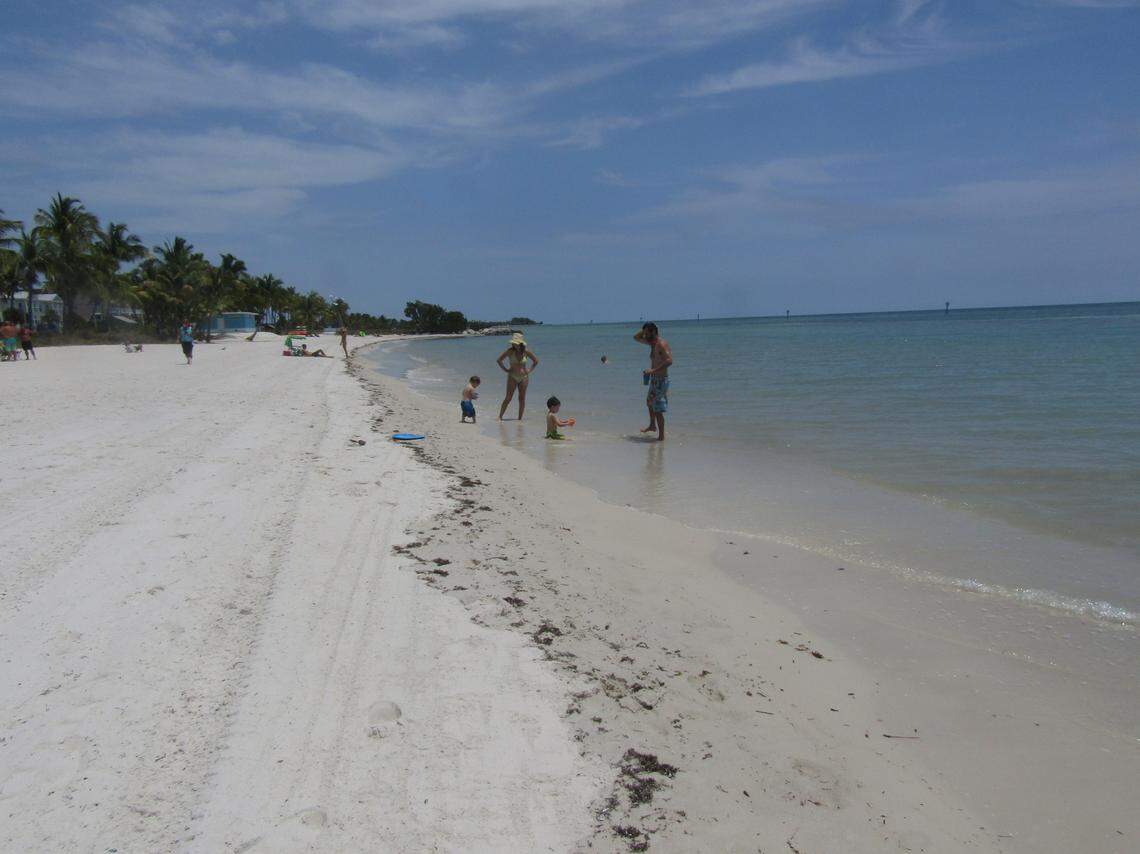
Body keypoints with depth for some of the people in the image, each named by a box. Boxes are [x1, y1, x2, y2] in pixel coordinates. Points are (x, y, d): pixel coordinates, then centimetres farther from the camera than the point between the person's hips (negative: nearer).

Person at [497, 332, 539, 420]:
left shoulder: (526, 351, -4)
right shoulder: (510, 351, -9)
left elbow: (536, 360, 11)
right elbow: (499, 360, -1)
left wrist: (529, 370, 3)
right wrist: (506, 370, -3)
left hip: (524, 377, 2)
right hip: (512, 377, -2)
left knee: (522, 399, 4)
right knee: (508, 398, -5)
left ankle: (520, 418, 12)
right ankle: (500, 416, 2)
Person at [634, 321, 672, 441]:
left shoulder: (661, 344, -18)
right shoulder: (652, 342, 10)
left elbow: (669, 361, -29)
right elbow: (636, 337, 22)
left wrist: (653, 370, -33)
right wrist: (644, 330, 5)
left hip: (661, 380, -10)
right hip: (654, 379, 10)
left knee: (658, 410, -9)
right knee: (649, 402, 29)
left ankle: (661, 437, -3)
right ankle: (652, 425, 50)